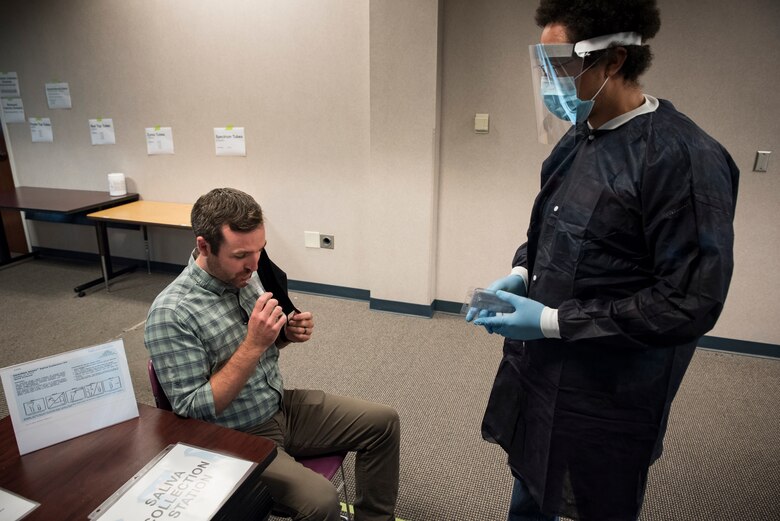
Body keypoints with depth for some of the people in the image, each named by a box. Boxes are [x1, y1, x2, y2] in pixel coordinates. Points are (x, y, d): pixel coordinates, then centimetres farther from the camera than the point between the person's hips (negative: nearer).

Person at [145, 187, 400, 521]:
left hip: (283, 406, 7)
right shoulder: (171, 313, -25)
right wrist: (253, 345, -30)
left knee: (383, 422, 3)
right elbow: (193, 411, -23)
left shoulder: (246, 274, -3)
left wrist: (287, 334, -9)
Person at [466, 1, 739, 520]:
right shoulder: (580, 136, 4)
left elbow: (691, 303, -20)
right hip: (538, 366, 7)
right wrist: (520, 274, -2)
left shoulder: (684, 157, -20)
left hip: (606, 395, -7)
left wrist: (555, 321, -20)